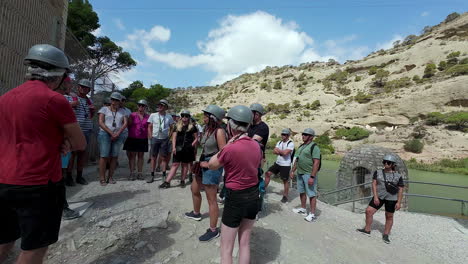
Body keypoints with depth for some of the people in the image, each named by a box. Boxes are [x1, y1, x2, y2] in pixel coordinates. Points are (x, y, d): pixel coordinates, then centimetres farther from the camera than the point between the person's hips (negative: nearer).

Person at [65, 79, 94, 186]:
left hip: (86, 130, 5)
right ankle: (68, 176, 7)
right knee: (73, 152, -3)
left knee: (83, 152, 8)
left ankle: (79, 176, 16)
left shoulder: (89, 101, 16)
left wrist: (92, 110, 5)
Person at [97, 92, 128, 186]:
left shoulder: (122, 111, 14)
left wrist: (117, 133, -10)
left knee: (114, 156, 1)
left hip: (118, 136, 2)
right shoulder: (104, 109, 7)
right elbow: (101, 123, -3)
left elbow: (125, 123, 4)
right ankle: (102, 178, -1)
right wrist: (111, 133, -12)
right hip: (105, 134, -2)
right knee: (104, 156, -7)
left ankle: (110, 177, 10)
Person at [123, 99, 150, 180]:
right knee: (132, 155, -1)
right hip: (132, 138, -1)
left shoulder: (148, 117, 6)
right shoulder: (132, 115, 2)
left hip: (143, 140, 1)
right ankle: (132, 173, 4)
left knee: (141, 156, 6)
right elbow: (128, 125, 5)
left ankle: (140, 173, 11)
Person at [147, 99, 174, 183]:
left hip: (164, 139, -1)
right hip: (155, 138, 1)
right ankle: (152, 175, 14)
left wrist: (169, 136, 0)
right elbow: (149, 127, 7)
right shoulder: (153, 115, 1)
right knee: (153, 157, 6)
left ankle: (164, 175, 13)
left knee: (163, 157, 4)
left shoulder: (169, 117, 0)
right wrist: (151, 137, 1)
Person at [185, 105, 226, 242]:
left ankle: (213, 230, 18)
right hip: (203, 163, 10)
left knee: (211, 199, 1)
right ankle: (196, 213, 52)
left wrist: (209, 164, -16)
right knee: (194, 189, 27)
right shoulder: (207, 129, 4)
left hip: (213, 167, -10)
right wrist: (201, 161, 3)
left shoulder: (219, 131, -20)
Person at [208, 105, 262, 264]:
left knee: (226, 248, 13)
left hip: (236, 198, -6)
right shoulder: (256, 145, -3)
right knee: (245, 243, 22)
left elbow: (211, 165, -5)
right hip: (254, 196, 7)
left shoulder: (230, 149, -23)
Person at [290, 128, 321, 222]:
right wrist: (292, 171, 15)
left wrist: (312, 177, -24)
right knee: (302, 192, 17)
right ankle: (303, 209, 32)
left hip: (309, 175, -8)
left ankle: (312, 214, 9)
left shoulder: (314, 147, -12)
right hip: (300, 173, 8)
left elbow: (316, 163, -19)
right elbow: (297, 160, 20)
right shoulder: (301, 146, 14)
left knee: (312, 194, 0)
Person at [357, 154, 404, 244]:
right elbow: (374, 184, -2)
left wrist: (399, 202, -5)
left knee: (389, 217, 8)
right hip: (379, 196, 2)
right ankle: (367, 230, 12)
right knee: (369, 211, -5)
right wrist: (375, 197, -11)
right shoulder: (378, 172, 2)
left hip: (391, 199, -1)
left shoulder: (398, 176, 0)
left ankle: (385, 235, 24)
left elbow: (400, 190, 1)